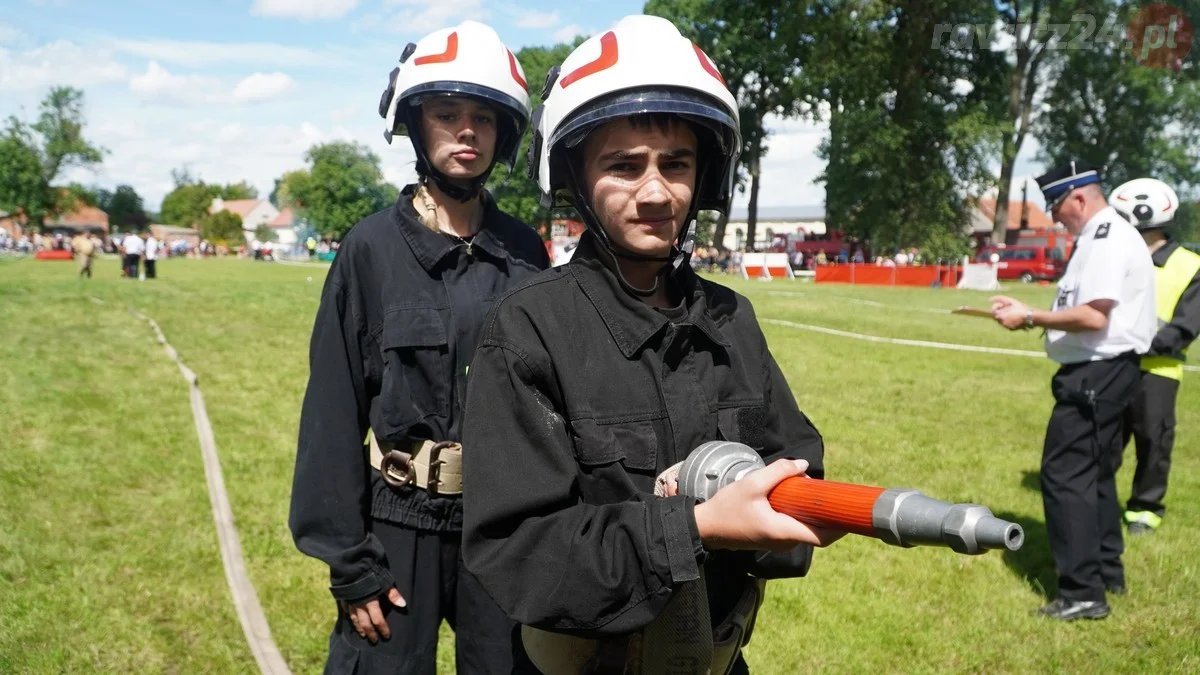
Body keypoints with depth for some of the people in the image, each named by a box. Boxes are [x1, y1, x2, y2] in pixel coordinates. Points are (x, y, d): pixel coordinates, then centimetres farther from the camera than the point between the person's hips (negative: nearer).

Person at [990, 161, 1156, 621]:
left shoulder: (1107, 240, -16)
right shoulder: (1102, 237, 16)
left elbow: (1093, 316, -26)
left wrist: (1030, 318, -18)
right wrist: (1028, 313, 11)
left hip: (1097, 375, -11)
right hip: (1101, 372, 11)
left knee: (1065, 473, -9)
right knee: (1094, 472, 19)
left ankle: (1082, 592, -4)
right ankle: (1107, 572, 32)